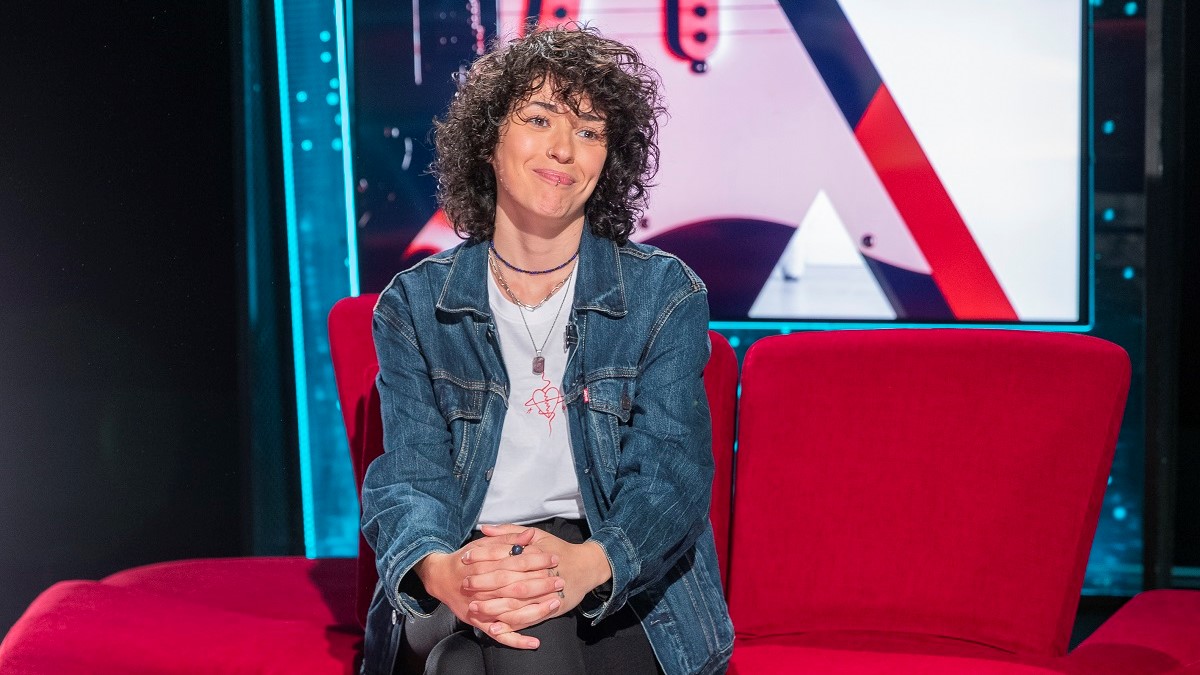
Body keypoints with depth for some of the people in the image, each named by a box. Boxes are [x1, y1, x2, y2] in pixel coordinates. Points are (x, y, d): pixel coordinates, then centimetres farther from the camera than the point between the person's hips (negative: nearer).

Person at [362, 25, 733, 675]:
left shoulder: (666, 295, 3)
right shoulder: (414, 305, 7)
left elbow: (671, 474, -8)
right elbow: (411, 477, -3)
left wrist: (587, 564, -32)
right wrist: (438, 569, -29)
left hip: (624, 601, 0)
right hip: (450, 608, 0)